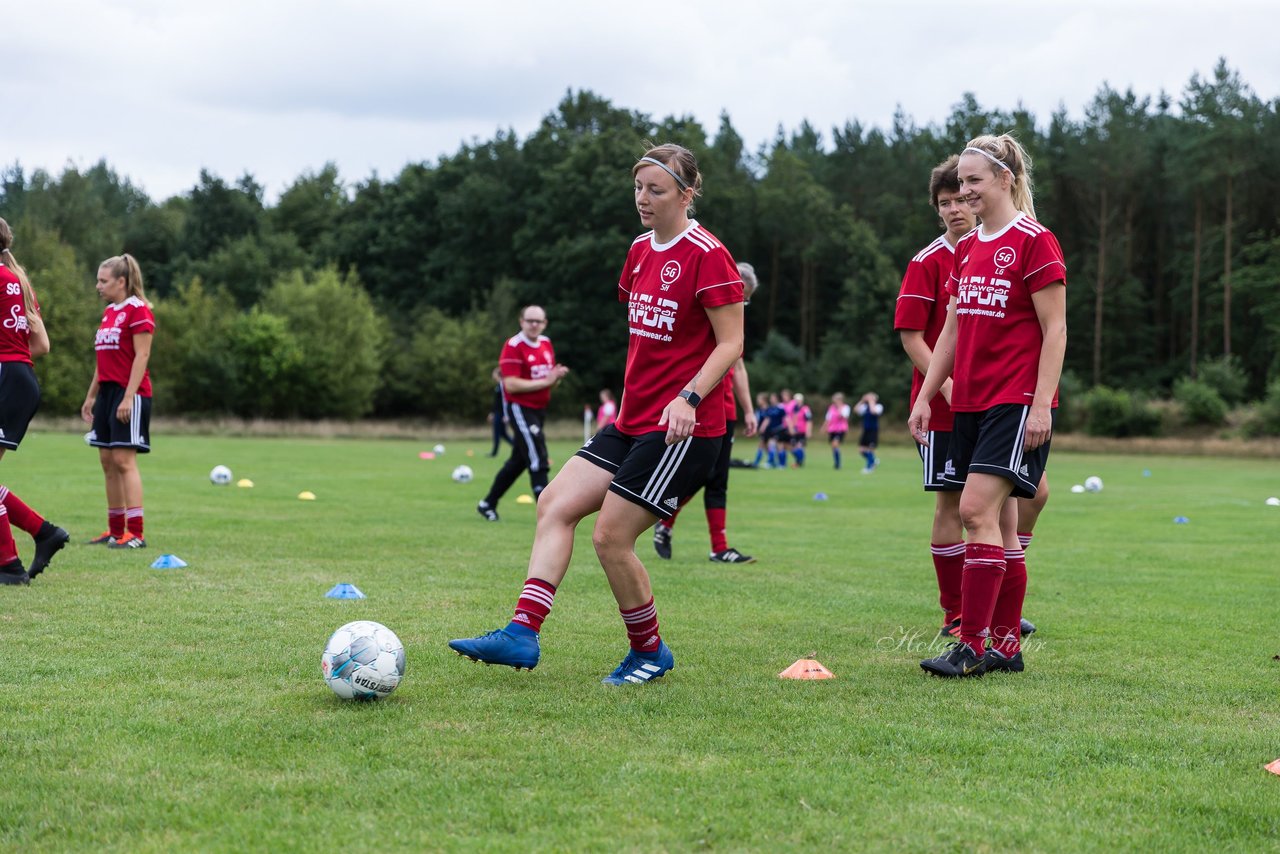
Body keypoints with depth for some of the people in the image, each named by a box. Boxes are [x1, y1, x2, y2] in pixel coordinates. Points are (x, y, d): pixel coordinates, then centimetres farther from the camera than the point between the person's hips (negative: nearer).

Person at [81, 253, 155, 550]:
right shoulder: (109, 311, 17)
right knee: (107, 461, 8)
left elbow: (142, 356, -16)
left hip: (129, 394, -9)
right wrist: (91, 396, 21)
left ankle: (136, 533, -12)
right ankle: (116, 530, 14)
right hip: (107, 392, 9)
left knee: (123, 459, -12)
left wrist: (128, 397, -21)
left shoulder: (138, 310, -10)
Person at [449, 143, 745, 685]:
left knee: (610, 536, -9)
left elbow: (731, 342, -14)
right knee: (555, 504, -2)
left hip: (682, 430, -9)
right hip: (632, 421, 9)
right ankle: (522, 633, -6)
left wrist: (689, 398, -25)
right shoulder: (640, 251, 12)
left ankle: (650, 652, 11)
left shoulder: (707, 255, -13)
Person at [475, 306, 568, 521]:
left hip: (538, 410, 9)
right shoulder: (513, 346, -15)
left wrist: (557, 375, -6)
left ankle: (488, 504, 31)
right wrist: (544, 381, -23)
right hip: (520, 409, -9)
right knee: (538, 463, -13)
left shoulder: (546, 344, 10)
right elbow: (510, 384, -22)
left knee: (518, 461, 17)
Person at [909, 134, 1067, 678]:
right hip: (968, 403, 8)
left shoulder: (1035, 243, -7)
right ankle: (1006, 644, 14)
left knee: (979, 510, -16)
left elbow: (1055, 331, -10)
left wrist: (1041, 404, -17)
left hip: (1017, 401, -7)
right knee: (998, 524, 9)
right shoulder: (965, 250, 15)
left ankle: (973, 646, -14)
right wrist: (925, 397, 14)